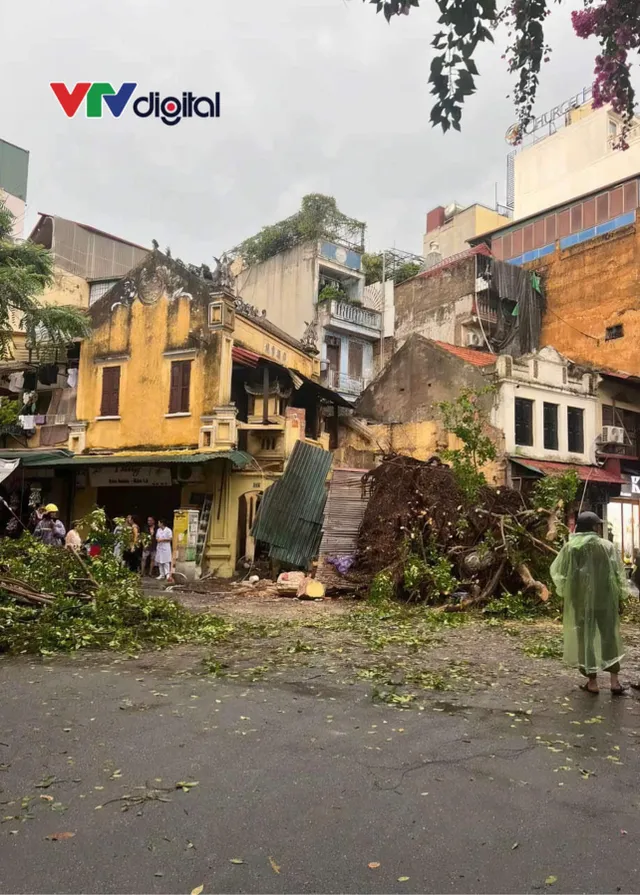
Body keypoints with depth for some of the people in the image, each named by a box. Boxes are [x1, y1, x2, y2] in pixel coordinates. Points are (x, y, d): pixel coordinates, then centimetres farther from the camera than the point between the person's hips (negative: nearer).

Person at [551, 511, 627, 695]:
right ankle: (615, 682, 14)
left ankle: (592, 682, 12)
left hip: (579, 600, 0)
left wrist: (565, 593, 17)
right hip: (605, 599, 0)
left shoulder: (570, 547, -4)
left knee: (585, 637, 8)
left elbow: (558, 572, 3)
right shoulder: (608, 546, -5)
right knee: (609, 636, 13)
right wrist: (620, 597, 9)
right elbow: (619, 574, -1)